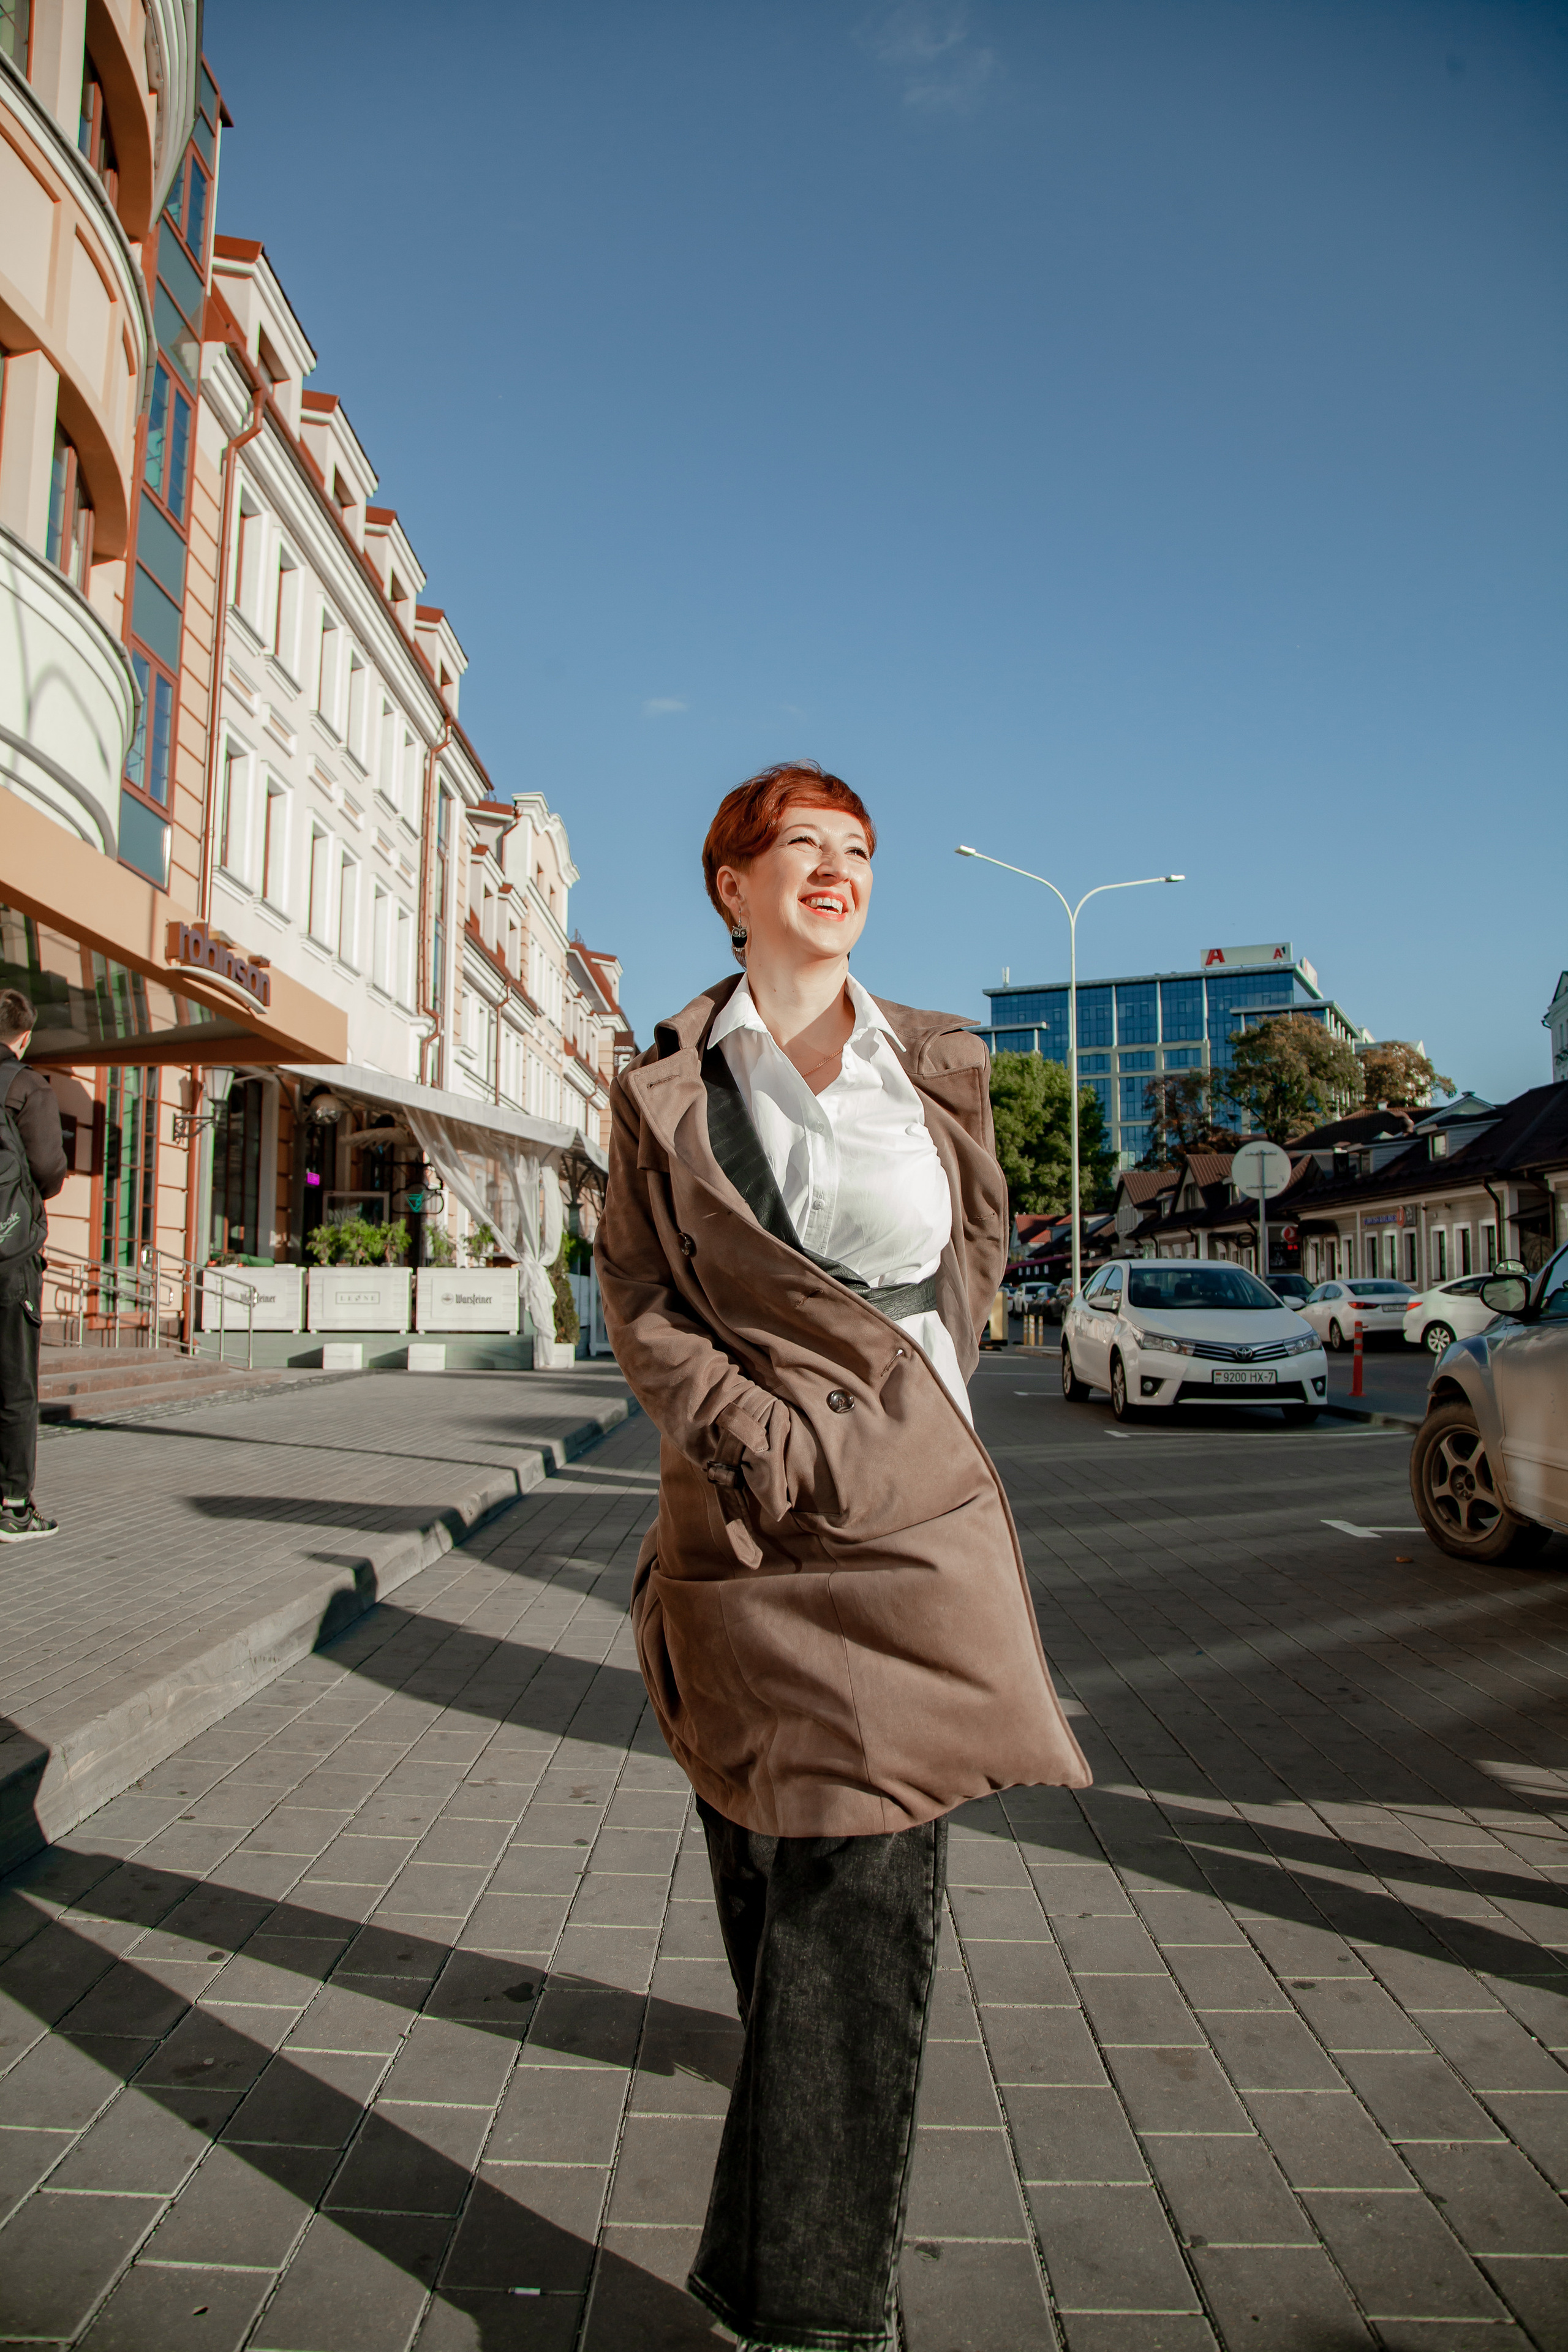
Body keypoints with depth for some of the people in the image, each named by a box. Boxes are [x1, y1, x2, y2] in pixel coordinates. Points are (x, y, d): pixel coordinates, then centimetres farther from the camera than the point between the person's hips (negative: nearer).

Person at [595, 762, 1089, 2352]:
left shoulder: (940, 1067, 9)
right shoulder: (667, 1084, 4)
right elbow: (636, 1303, 1)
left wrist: (894, 1417, 7)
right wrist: (769, 1436, -11)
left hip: (911, 1516, 1)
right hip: (743, 1520, 0)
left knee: (867, 1892, -1)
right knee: (774, 1869, 13)